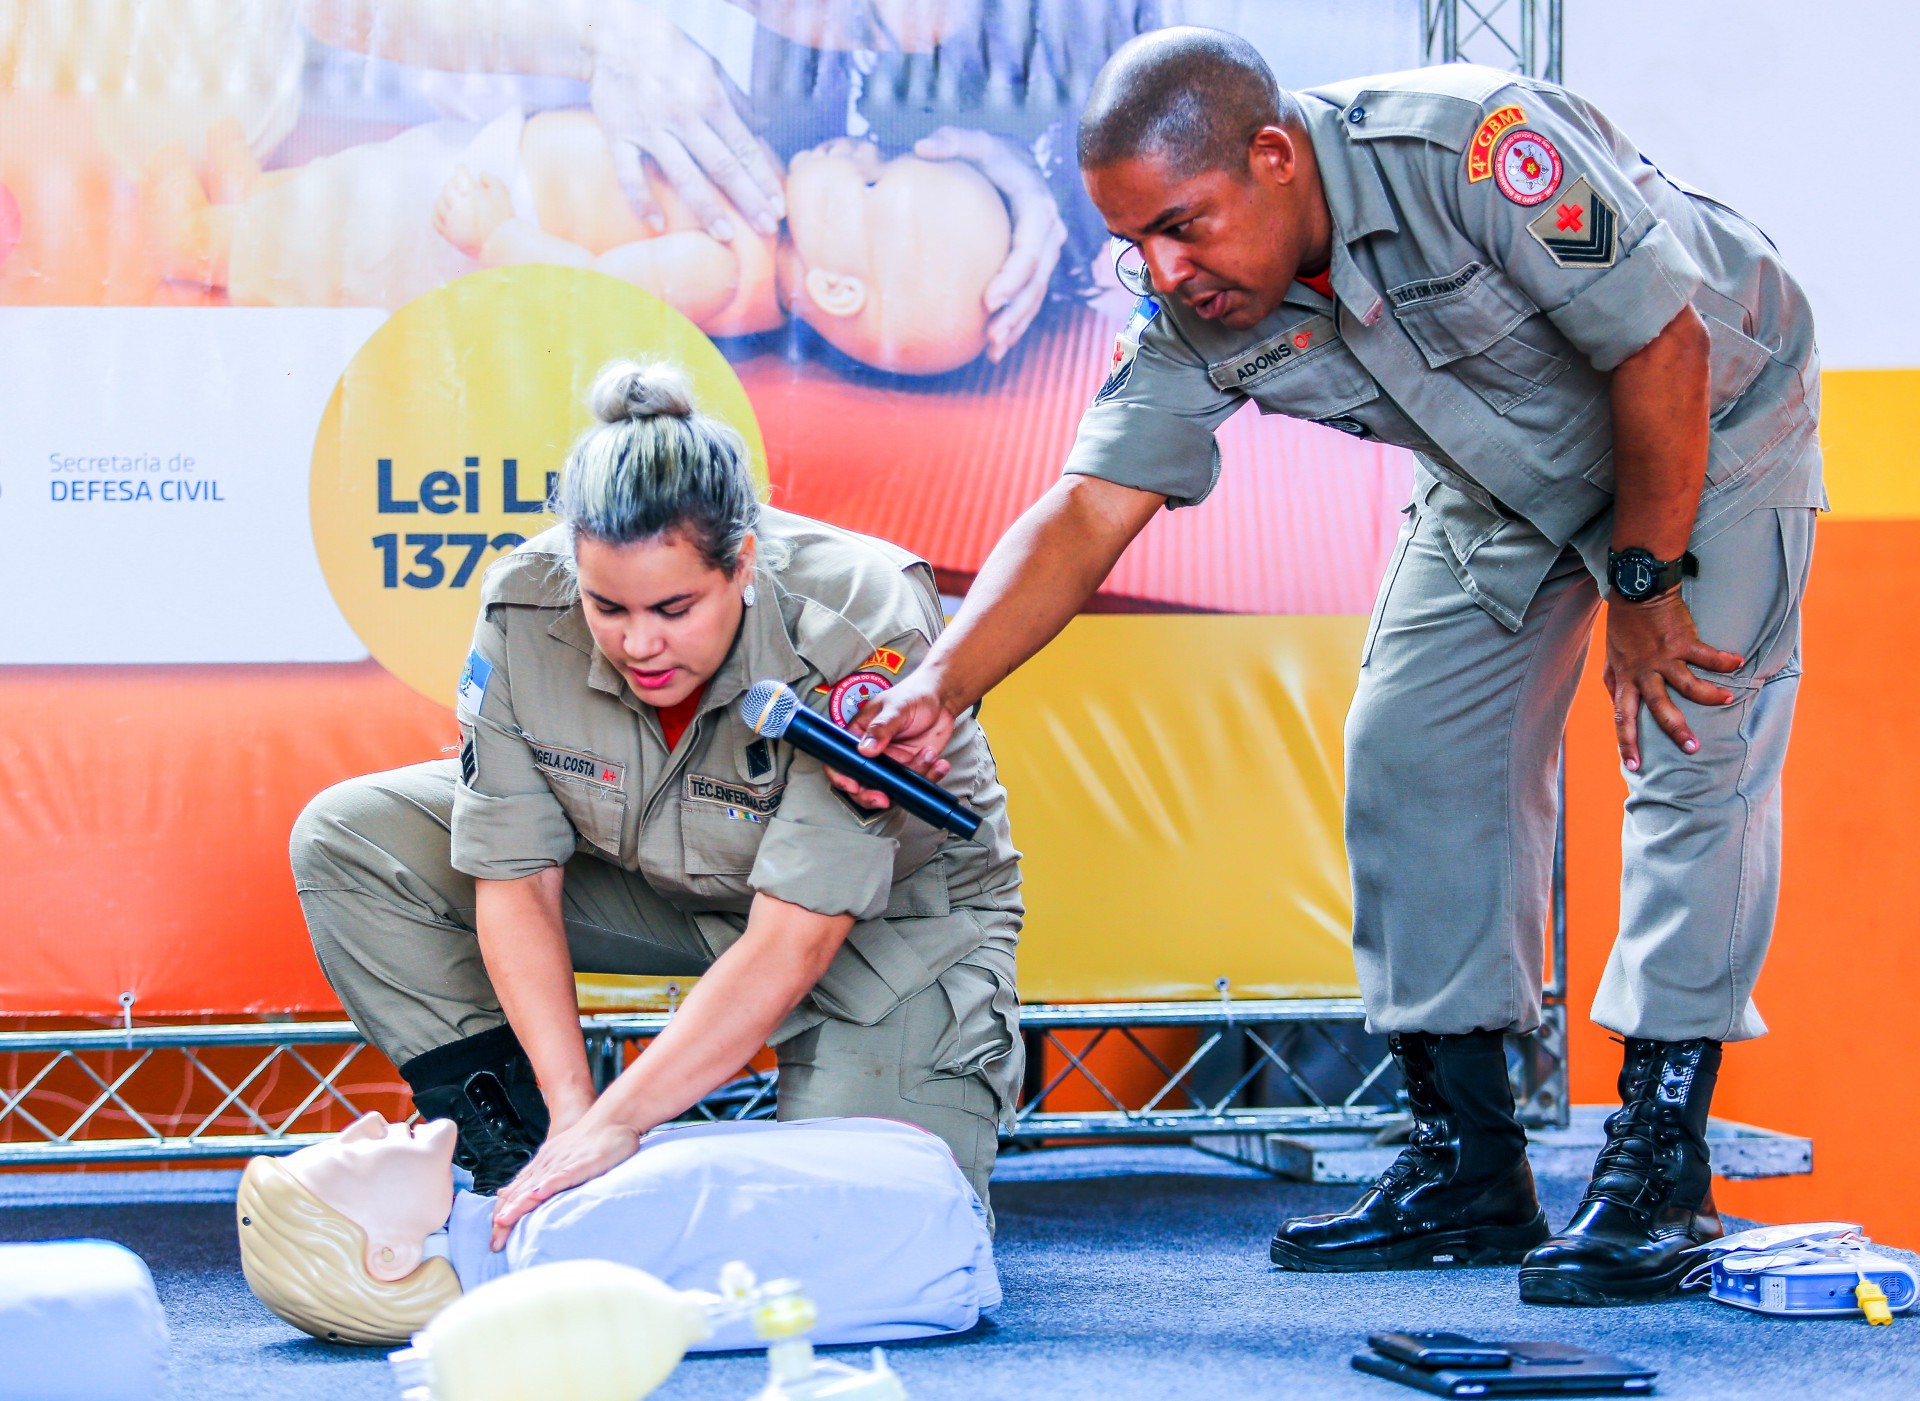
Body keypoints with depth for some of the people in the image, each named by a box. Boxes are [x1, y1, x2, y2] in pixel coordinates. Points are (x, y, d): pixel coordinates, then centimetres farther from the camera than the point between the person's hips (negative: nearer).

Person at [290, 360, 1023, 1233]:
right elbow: (514, 882, -17)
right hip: (662, 884, 5)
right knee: (345, 840, -11)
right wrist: (570, 1111, -27)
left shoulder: (861, 627, -36)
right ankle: (517, 1171, -6)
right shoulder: (526, 606, -24)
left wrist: (613, 1124, -38)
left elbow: (793, 943, -36)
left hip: (887, 911, -4)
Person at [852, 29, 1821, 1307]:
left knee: (1695, 746, -18)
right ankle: (1467, 1170, 3)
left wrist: (1644, 582, -22)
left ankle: (1661, 1174, -15)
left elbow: (1663, 348, -30)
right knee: (1409, 755, -3)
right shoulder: (1194, 318, -19)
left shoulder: (1476, 149, -38)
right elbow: (1085, 514, -21)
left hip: (1713, 422, -6)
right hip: (1505, 478, 6)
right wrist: (941, 688, -36)